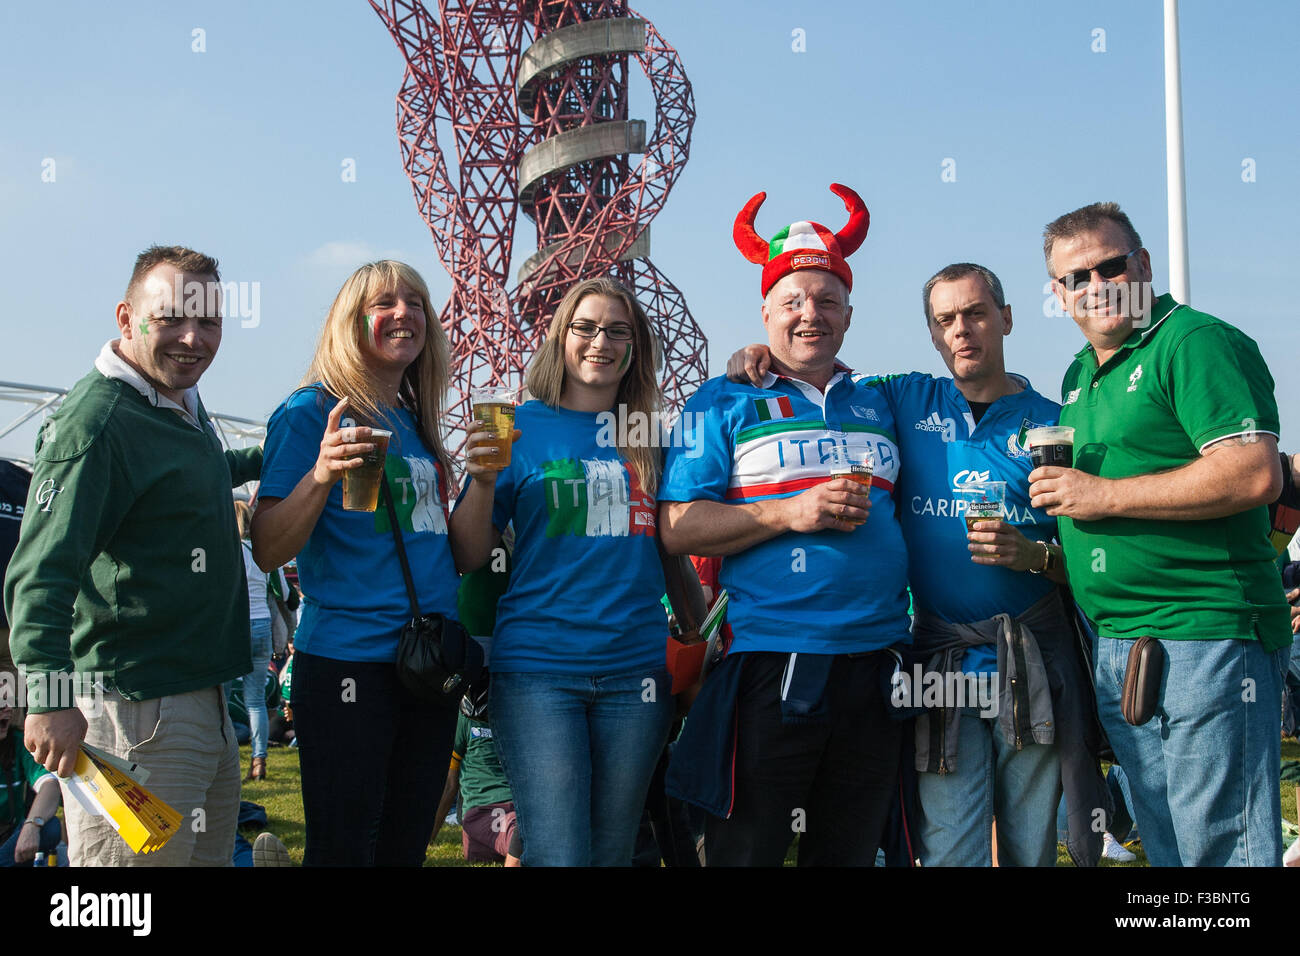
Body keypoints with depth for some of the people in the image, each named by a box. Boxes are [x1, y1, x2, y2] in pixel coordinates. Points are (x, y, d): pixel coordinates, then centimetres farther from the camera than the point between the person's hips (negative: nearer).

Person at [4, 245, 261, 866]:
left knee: (212, 855, 17)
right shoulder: (95, 421, -17)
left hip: (201, 699, 10)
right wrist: (51, 695, -34)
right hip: (135, 710, -10)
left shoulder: (181, 403, 13)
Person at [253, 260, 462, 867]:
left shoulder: (418, 423, 15)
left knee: (406, 847, 13)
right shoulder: (311, 413, -4)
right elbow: (267, 552, -12)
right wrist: (321, 474, -25)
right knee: (342, 851, -2)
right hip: (348, 658, -7)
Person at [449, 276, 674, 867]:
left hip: (635, 670, 3)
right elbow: (468, 559, 0)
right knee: (557, 856, -11)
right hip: (538, 669, -3)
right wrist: (482, 481, -15)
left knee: (612, 852, 12)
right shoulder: (520, 429, 2)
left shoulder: (649, 438, 10)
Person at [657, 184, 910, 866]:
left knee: (850, 850, 13)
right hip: (768, 665, -4)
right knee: (746, 852, 1)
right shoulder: (724, 403, 4)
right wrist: (787, 513, -16)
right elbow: (677, 527, -5)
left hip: (873, 664, 5)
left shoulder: (877, 405, 17)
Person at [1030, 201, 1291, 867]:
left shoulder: (1197, 342, -8)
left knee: (1222, 851, -5)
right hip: (1114, 649, 9)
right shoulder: (1078, 375, 18)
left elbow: (1255, 476, -21)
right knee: (1164, 850, 15)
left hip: (1207, 639, -9)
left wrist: (1105, 495, -16)